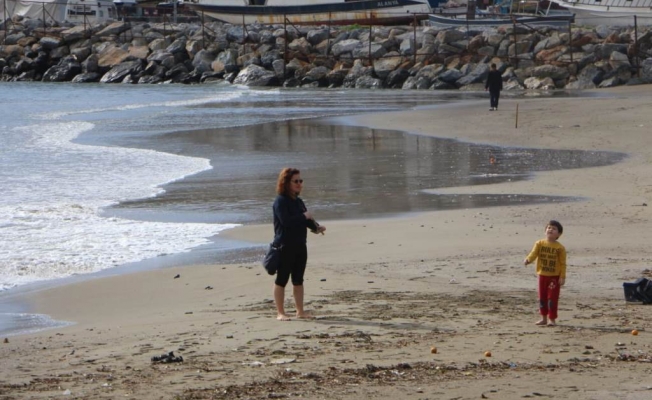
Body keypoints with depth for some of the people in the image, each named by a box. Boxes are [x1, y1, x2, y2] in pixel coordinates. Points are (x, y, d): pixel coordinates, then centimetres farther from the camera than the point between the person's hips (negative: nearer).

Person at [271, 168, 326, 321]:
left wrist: (316, 227, -5)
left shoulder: (298, 201, 14)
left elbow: (306, 220, 16)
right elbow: (286, 221, -24)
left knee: (298, 279, 12)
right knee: (281, 279, -2)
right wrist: (304, 217, -16)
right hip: (285, 246, -8)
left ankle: (300, 311, 18)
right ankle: (280, 312, 2)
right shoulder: (280, 201, -12)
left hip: (300, 245, 8)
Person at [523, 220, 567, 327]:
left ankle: (552, 319, 2)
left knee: (552, 298, -5)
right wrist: (528, 260, -34)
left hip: (554, 277, -4)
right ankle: (544, 318, 24)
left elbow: (563, 263, -6)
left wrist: (562, 277, -12)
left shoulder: (560, 248, -7)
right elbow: (533, 254, -12)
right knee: (542, 297, 12)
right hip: (542, 275, 4)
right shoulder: (539, 244, 1)